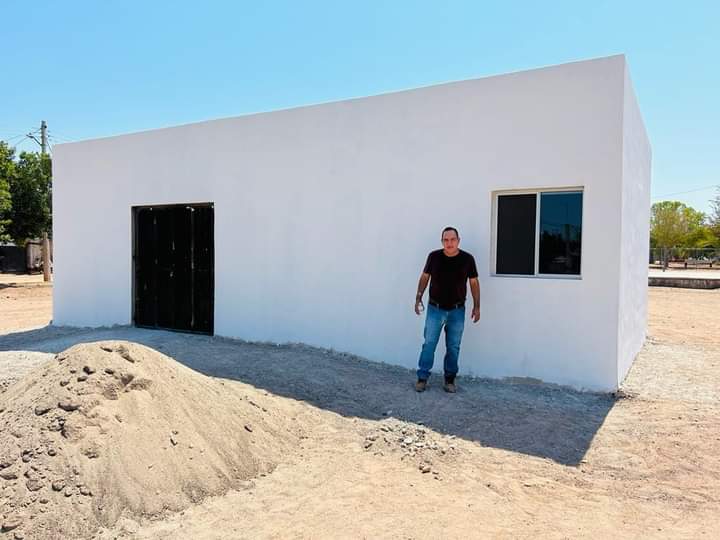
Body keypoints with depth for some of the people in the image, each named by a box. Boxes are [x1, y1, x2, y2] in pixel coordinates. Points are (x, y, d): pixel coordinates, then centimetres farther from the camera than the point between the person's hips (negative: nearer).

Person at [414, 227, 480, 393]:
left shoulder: (467, 259, -6)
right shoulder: (434, 256, -6)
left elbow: (474, 283, 2)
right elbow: (425, 277, 5)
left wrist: (477, 306, 1)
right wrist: (418, 298, 0)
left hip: (457, 311, 1)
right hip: (435, 309, 0)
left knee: (453, 347, 8)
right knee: (429, 344, -1)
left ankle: (449, 380, 20)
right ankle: (422, 378, 9)